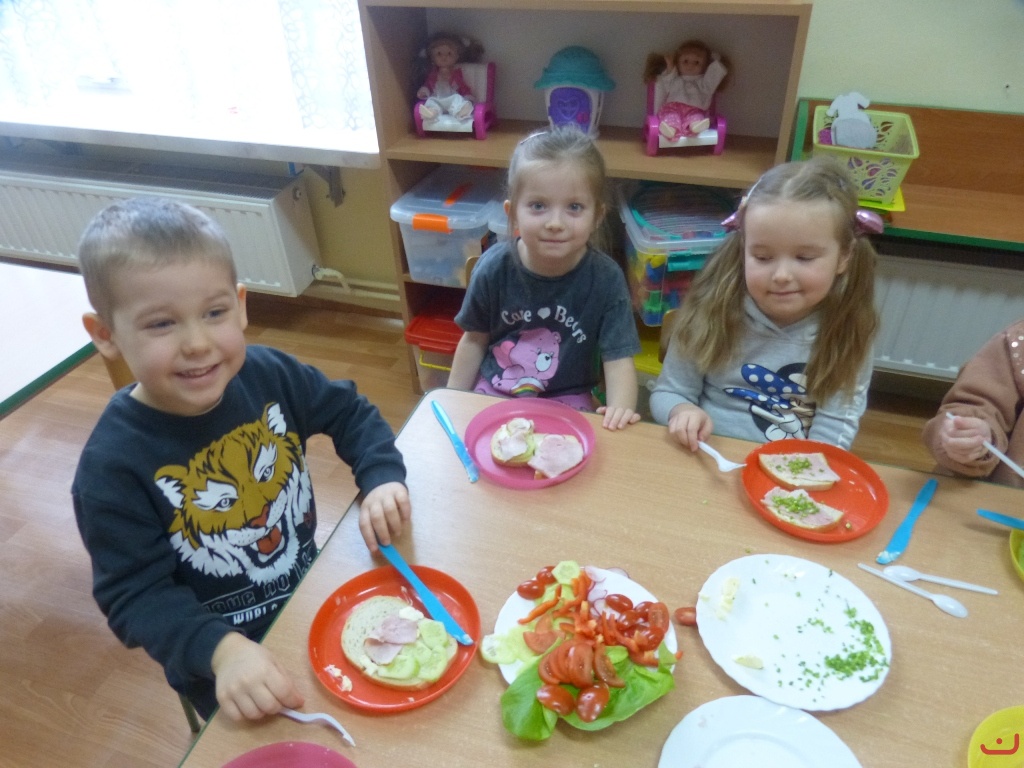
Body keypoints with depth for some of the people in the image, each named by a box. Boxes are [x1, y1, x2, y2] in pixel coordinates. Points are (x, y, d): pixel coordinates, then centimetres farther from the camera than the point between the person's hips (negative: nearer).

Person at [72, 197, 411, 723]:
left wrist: (382, 479, -19)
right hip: (219, 660, -3)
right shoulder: (112, 466, -26)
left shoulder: (269, 375, -17)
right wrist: (221, 651, -36)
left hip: (313, 592, 4)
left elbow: (350, 413, -2)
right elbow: (135, 595, -21)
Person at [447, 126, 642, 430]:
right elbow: (475, 339, 1)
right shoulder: (494, 267, -13)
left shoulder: (606, 279, -17)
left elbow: (618, 357, -15)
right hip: (493, 391, 2)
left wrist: (620, 408, -35)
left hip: (567, 401, -1)